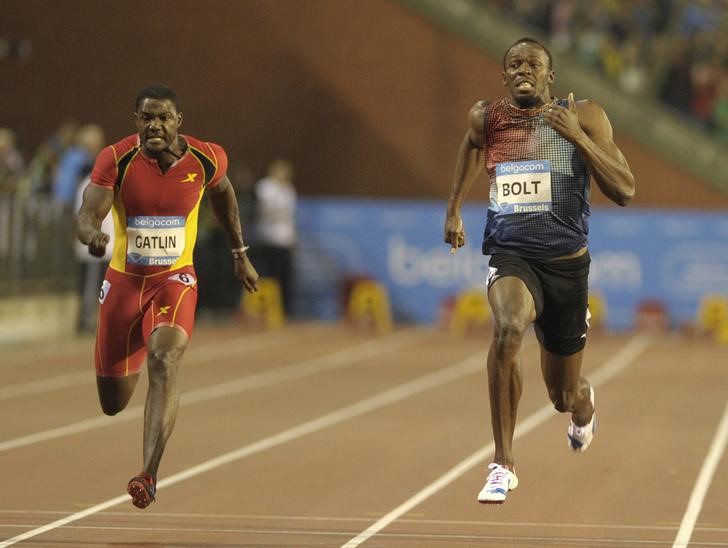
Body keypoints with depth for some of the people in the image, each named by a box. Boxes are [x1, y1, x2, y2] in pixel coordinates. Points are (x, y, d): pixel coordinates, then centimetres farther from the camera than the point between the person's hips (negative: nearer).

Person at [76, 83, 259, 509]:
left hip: (176, 279, -1)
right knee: (113, 403, 11)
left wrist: (240, 254, 19)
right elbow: (87, 215, -21)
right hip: (125, 279, 1)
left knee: (164, 362, -30)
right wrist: (92, 234, -46)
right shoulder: (116, 159, -14)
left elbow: (223, 192, 14)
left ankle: (150, 474, -33)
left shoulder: (206, 159, -9)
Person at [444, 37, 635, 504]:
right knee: (508, 328, -36)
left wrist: (576, 136, -22)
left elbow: (625, 192, -13)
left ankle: (584, 405, 56)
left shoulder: (584, 117, -6)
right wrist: (455, 209, 24)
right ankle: (503, 463, -26)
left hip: (566, 263, 0)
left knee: (563, 396, 12)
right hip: (510, 256, 0)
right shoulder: (486, 119, 0)